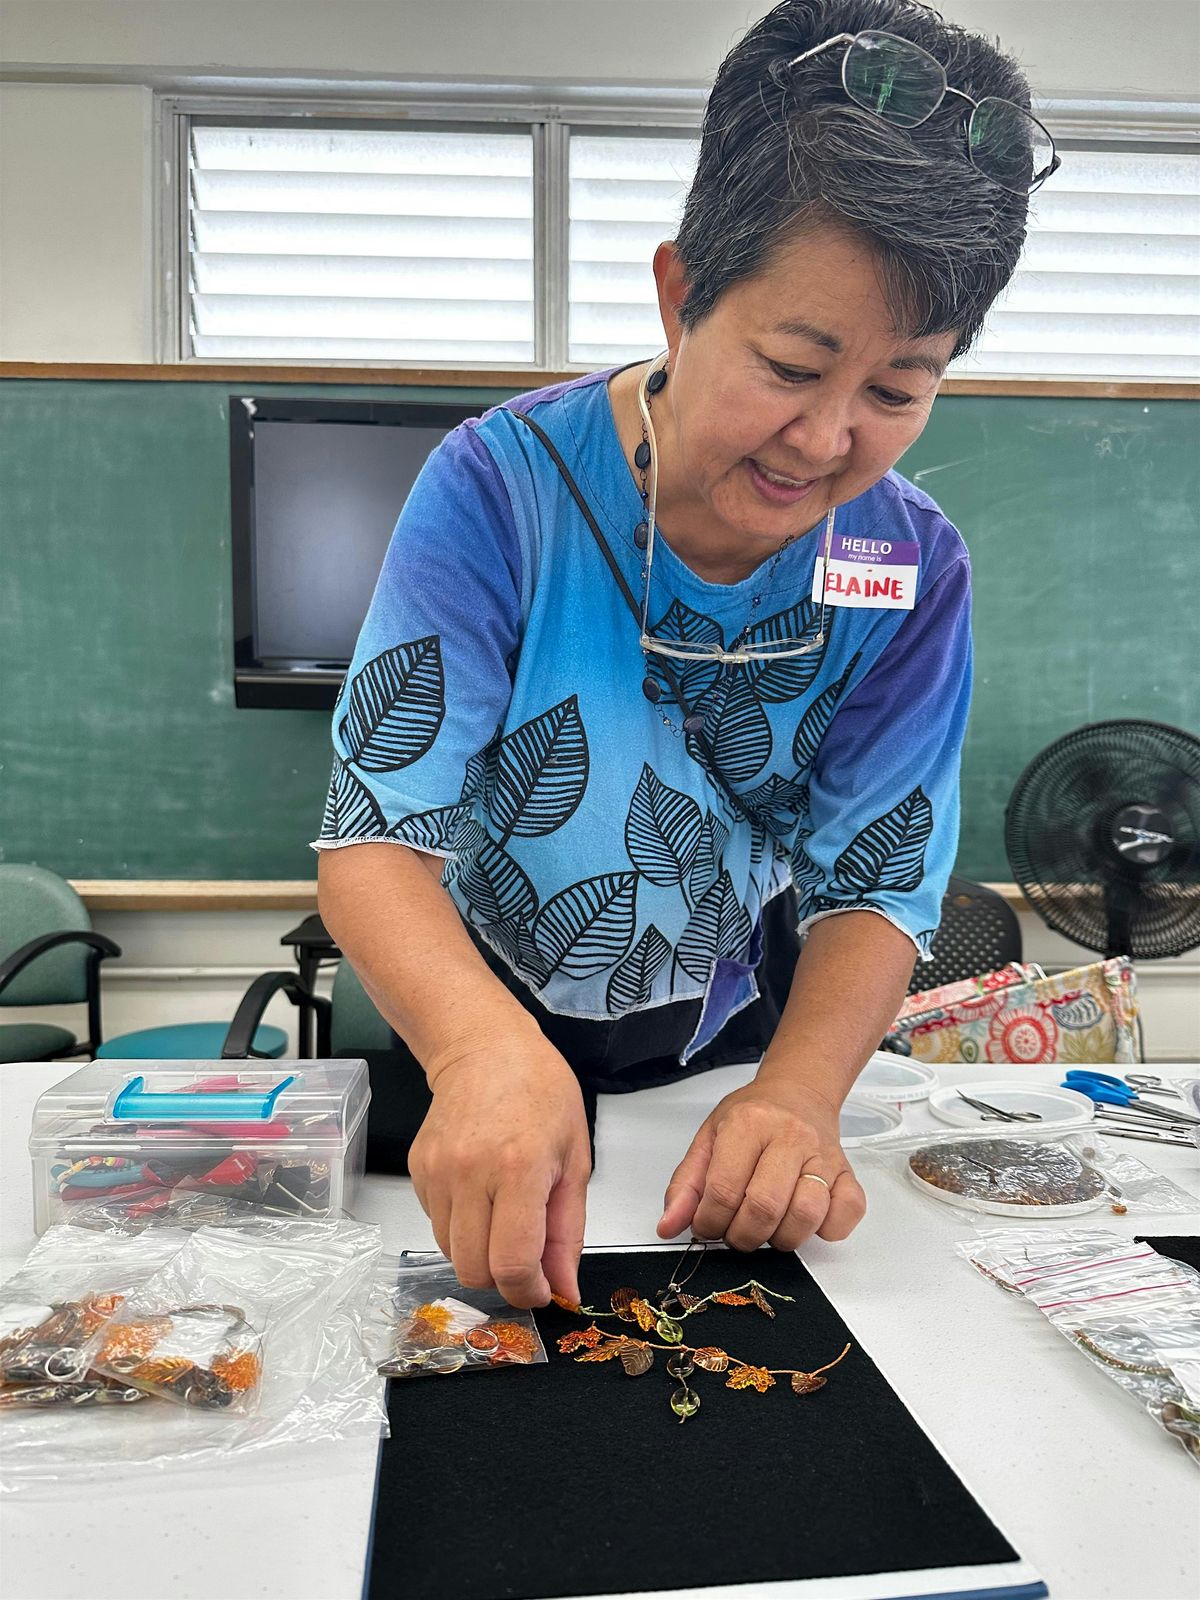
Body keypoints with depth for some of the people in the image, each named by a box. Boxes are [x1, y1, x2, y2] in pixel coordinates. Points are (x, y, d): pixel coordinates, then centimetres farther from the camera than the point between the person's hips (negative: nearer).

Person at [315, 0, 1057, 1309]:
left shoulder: (915, 568, -13)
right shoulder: (500, 487, -21)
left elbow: (874, 888, -11)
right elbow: (376, 834, -25)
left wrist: (799, 1091, -30)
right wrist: (487, 1045, -45)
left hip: (725, 1055, 4)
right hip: (468, 1032, -3)